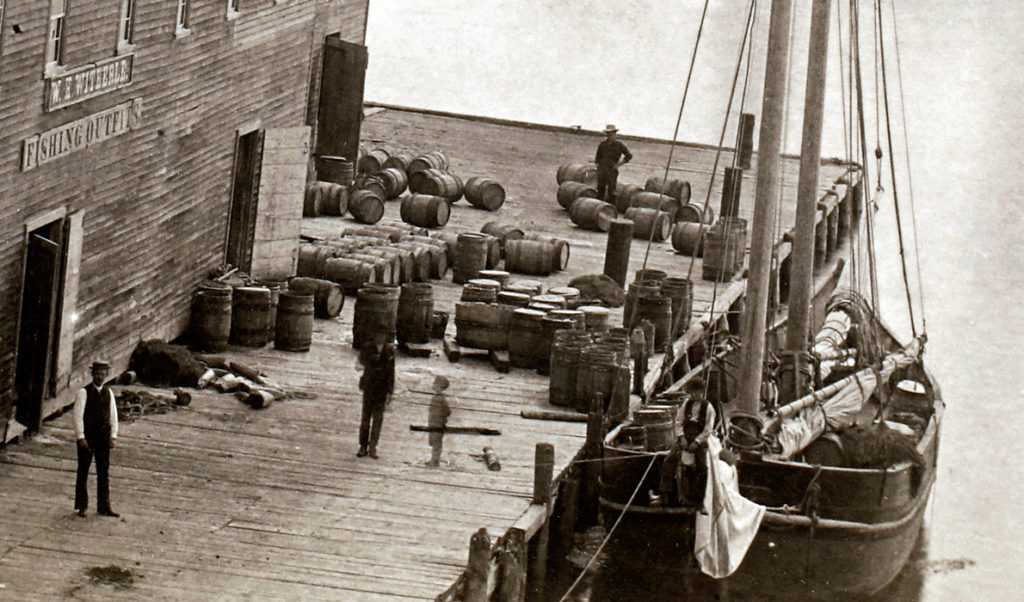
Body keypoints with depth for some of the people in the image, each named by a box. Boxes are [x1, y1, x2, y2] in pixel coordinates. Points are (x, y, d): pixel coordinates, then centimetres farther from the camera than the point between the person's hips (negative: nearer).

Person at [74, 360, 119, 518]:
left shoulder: (108, 393, 9)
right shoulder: (84, 392, -7)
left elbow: (113, 416, 13)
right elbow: (78, 416, -10)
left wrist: (113, 436, 5)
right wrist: (81, 438, -14)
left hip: (103, 439, 4)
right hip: (87, 437, -4)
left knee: (104, 472, 5)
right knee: (83, 472, 4)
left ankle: (104, 506, 10)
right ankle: (81, 506, 11)